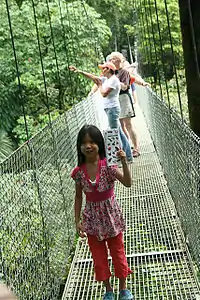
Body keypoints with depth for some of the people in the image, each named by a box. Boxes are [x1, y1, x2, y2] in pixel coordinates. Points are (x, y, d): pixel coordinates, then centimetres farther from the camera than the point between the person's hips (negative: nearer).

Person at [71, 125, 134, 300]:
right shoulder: (79, 171, -8)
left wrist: (124, 162, -37)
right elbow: (78, 197, 2)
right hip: (92, 217, 2)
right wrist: (78, 221, 0)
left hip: (111, 214, -2)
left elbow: (128, 183, -25)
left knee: (118, 252, 12)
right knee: (99, 256, 13)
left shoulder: (108, 165, -16)